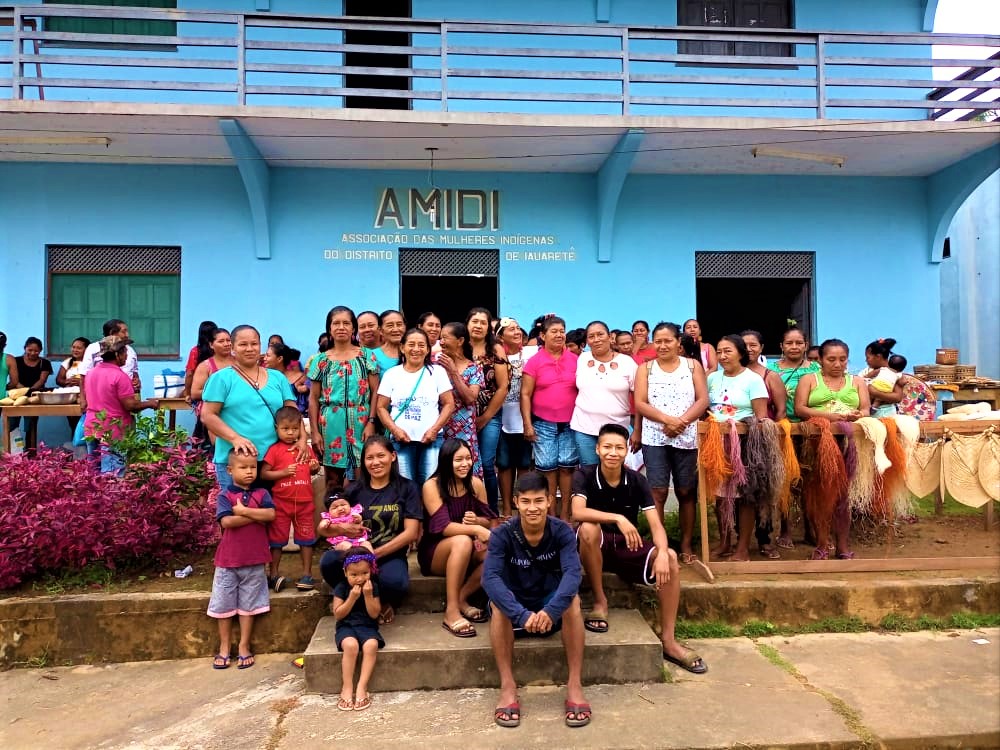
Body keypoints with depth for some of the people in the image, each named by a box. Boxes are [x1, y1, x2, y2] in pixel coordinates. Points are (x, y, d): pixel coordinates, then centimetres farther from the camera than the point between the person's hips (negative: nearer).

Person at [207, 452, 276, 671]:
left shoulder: (261, 493, 1)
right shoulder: (224, 495, -5)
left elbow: (271, 514, -15)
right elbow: (226, 521, -19)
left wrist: (243, 511, -18)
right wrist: (256, 516, -15)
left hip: (254, 559, 1)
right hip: (228, 559, -1)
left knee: (248, 604, 9)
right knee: (224, 604, 9)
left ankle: (244, 647, 19)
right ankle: (224, 647, 23)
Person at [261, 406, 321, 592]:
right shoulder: (274, 450, -7)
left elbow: (312, 469, 20)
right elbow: (263, 474, -10)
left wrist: (315, 467, -3)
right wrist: (283, 472, -21)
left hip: (304, 502, 4)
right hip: (281, 502, -3)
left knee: (306, 538, 9)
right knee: (276, 539, 7)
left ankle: (307, 574, 18)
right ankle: (273, 574, 19)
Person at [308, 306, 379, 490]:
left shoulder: (367, 355, 5)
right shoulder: (321, 360, 7)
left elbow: (375, 392, 2)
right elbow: (313, 398, 8)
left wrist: (371, 422, -7)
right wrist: (315, 431, 1)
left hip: (360, 422, -1)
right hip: (331, 425, 1)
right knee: (332, 479, 7)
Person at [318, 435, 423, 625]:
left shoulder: (407, 488, 2)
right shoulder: (354, 490, 8)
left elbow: (411, 533, -6)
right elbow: (323, 528, 6)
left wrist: (375, 554, -16)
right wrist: (341, 529, -18)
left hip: (391, 556, -2)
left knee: (394, 581, -37)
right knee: (329, 561, -31)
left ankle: (386, 603, 2)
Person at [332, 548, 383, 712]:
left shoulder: (373, 586, 1)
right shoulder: (341, 588, -2)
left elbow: (374, 614, -4)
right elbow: (338, 614, -7)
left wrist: (368, 595, -17)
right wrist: (352, 597, -16)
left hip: (367, 626, 1)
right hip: (346, 626, -1)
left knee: (371, 645, -32)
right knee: (351, 644, -35)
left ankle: (362, 687, -25)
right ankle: (347, 687, -22)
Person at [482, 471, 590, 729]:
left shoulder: (562, 531, -16)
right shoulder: (502, 534, -18)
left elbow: (572, 573, -30)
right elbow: (490, 578, -32)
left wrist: (551, 610, -48)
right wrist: (522, 615, -46)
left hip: (550, 608, 1)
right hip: (515, 608, 0)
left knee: (572, 600, -30)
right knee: (497, 603, -32)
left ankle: (574, 685, -23)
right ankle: (507, 687, -25)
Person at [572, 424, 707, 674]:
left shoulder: (637, 480, -5)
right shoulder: (585, 475, -12)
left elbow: (656, 524, -12)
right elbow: (578, 512, -30)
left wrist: (662, 553, -32)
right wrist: (618, 518, -40)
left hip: (627, 547, 3)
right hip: (596, 547, -3)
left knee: (670, 558, -24)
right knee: (588, 529, -37)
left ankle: (668, 640, -15)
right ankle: (600, 601, -16)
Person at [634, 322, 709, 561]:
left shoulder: (693, 365, 7)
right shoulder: (645, 369, 7)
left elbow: (703, 400, -1)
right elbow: (640, 404, -3)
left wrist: (681, 421, -15)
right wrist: (668, 420, -16)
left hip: (686, 438, 1)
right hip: (655, 438, 0)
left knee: (686, 492, 7)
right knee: (657, 492, -4)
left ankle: (686, 545, 18)